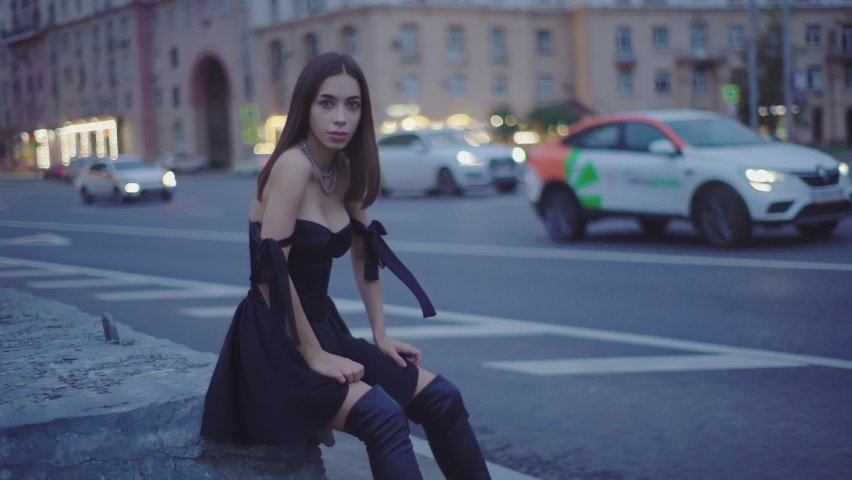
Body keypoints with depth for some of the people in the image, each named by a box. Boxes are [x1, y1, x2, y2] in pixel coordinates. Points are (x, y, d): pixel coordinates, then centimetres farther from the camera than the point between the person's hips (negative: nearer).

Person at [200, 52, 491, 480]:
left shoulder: (346, 170, 8)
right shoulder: (293, 164, -17)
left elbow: (364, 253, 17)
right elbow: (271, 271, -22)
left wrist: (381, 335, 11)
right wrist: (313, 357, -18)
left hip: (323, 329, 8)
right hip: (276, 345, -8)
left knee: (441, 398, 0)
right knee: (384, 417, -27)